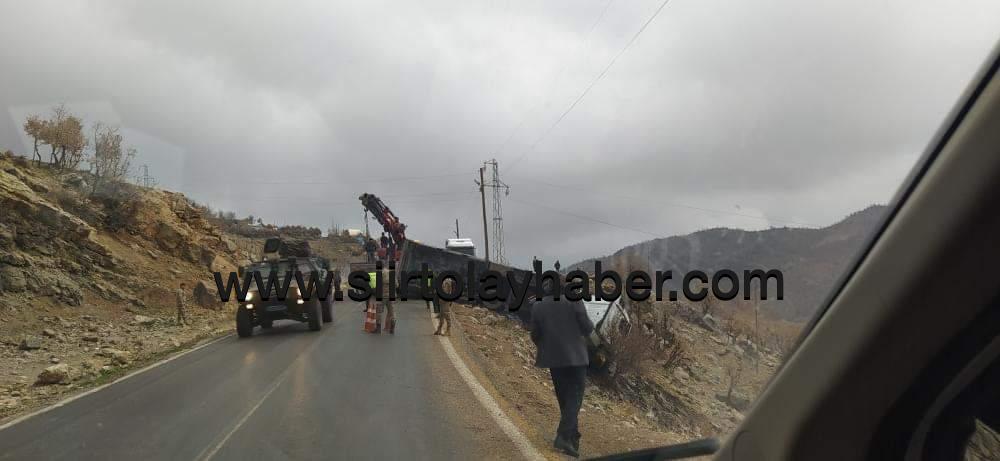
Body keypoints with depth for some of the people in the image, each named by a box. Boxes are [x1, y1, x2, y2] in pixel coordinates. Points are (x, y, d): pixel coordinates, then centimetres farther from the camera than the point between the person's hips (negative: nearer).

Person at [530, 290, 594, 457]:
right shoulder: (574, 300, -10)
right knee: (574, 398, 0)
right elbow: (587, 327, -9)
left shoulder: (537, 307, -1)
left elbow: (535, 336, 4)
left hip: (554, 359, 4)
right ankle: (564, 436, -13)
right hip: (576, 356, -4)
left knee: (564, 399, 16)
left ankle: (573, 437, 22)